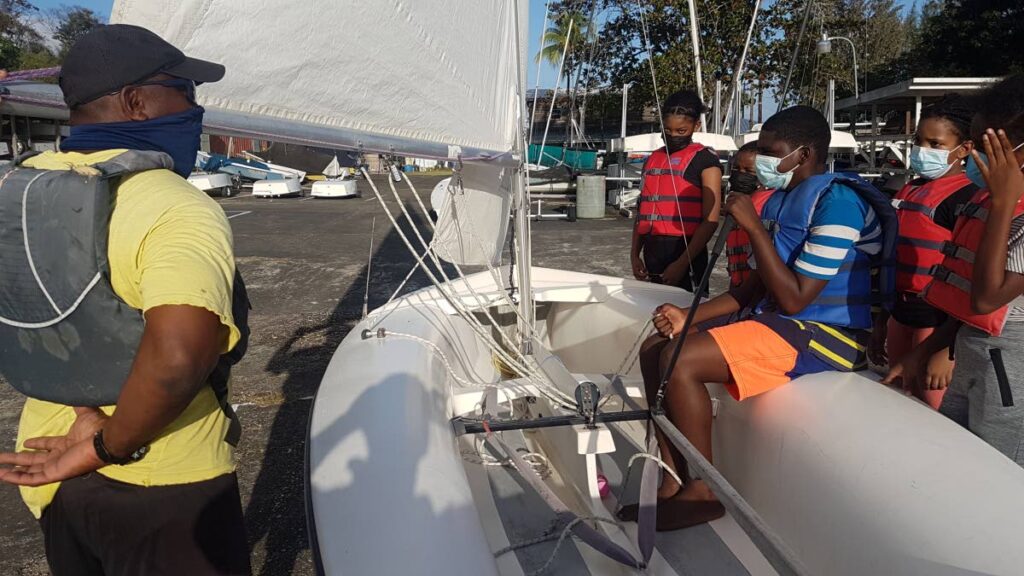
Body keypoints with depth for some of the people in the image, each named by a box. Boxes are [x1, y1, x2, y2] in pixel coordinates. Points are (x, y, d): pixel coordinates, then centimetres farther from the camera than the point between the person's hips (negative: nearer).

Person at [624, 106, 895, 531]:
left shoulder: (837, 202, -17)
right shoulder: (779, 201, 11)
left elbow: (794, 299, -22)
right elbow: (756, 287, 14)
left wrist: (753, 227, -20)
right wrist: (689, 317, 3)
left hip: (827, 334, -10)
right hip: (777, 321, 10)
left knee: (679, 361, -26)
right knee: (654, 349, 4)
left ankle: (702, 492, -7)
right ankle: (671, 483, 5)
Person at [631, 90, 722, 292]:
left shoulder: (705, 160, -2)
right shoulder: (652, 160, 15)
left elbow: (710, 220, -9)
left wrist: (682, 263, -15)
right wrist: (635, 255, 8)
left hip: (686, 257, -5)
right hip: (652, 258, 6)